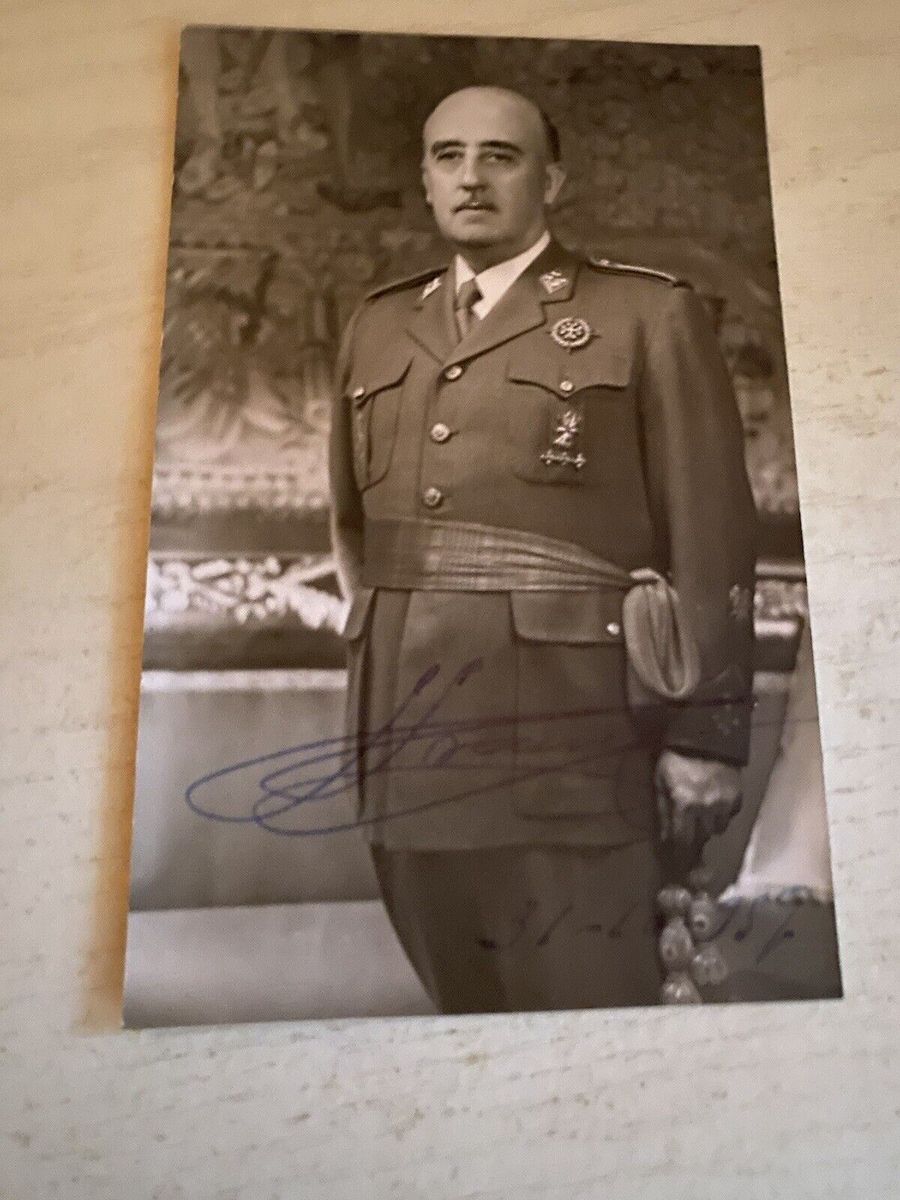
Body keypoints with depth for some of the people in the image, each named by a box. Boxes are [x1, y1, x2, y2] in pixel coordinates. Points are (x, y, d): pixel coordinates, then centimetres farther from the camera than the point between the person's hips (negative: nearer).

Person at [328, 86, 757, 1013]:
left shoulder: (648, 316, 2)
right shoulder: (375, 328, 15)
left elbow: (710, 538, -2)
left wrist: (703, 738, -5)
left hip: (569, 731, -4)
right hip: (407, 731, 5)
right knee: (457, 999, 18)